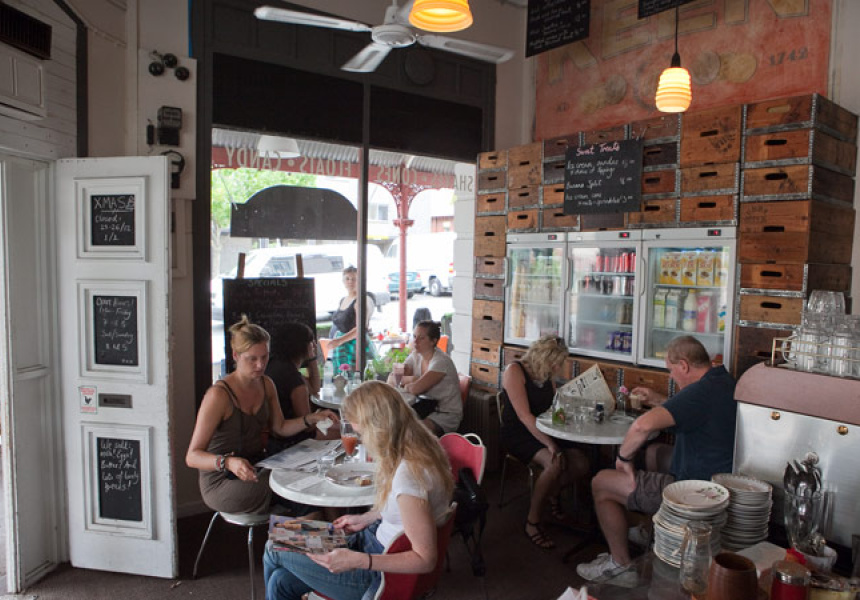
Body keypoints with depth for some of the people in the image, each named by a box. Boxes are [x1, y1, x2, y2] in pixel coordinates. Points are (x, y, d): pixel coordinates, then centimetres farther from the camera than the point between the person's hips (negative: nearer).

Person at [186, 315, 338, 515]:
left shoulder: (266, 385, 4)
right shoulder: (219, 395, -20)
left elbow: (280, 427, 14)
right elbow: (192, 456, -21)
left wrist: (311, 418, -3)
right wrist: (228, 462, -39)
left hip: (254, 471, 7)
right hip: (222, 484, -7)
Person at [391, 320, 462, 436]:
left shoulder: (441, 361, -20)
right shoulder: (415, 356, 3)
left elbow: (415, 389, -29)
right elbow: (391, 379, 1)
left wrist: (403, 382, -8)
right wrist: (410, 379, -17)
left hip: (446, 415, -7)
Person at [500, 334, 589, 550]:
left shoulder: (547, 375, 11)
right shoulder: (515, 371, -15)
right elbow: (524, 415, -22)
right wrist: (550, 445, -28)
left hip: (543, 431, 7)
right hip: (517, 434, -7)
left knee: (581, 464, -14)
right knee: (555, 463, -32)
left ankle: (553, 494, 18)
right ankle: (532, 522, -14)